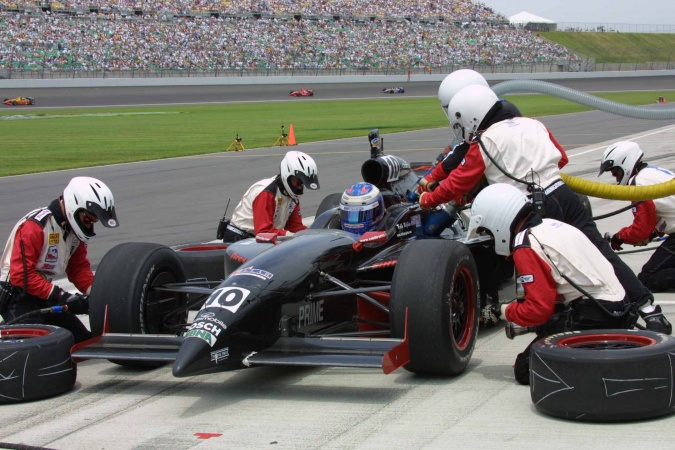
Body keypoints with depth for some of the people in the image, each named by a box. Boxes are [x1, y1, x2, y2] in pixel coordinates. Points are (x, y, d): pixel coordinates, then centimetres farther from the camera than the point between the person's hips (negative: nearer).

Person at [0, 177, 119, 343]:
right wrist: (62, 297, -27)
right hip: (16, 296, -9)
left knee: (86, 342, 5)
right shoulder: (35, 226, -22)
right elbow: (21, 275, -25)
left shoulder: (75, 228, 4)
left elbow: (79, 267, 12)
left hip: (44, 296, 9)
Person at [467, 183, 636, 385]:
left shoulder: (526, 247, -13)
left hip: (594, 318, -9)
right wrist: (518, 307, 20)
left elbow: (539, 309, -16)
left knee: (525, 370, -2)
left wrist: (507, 312, 1)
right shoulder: (550, 224, 13)